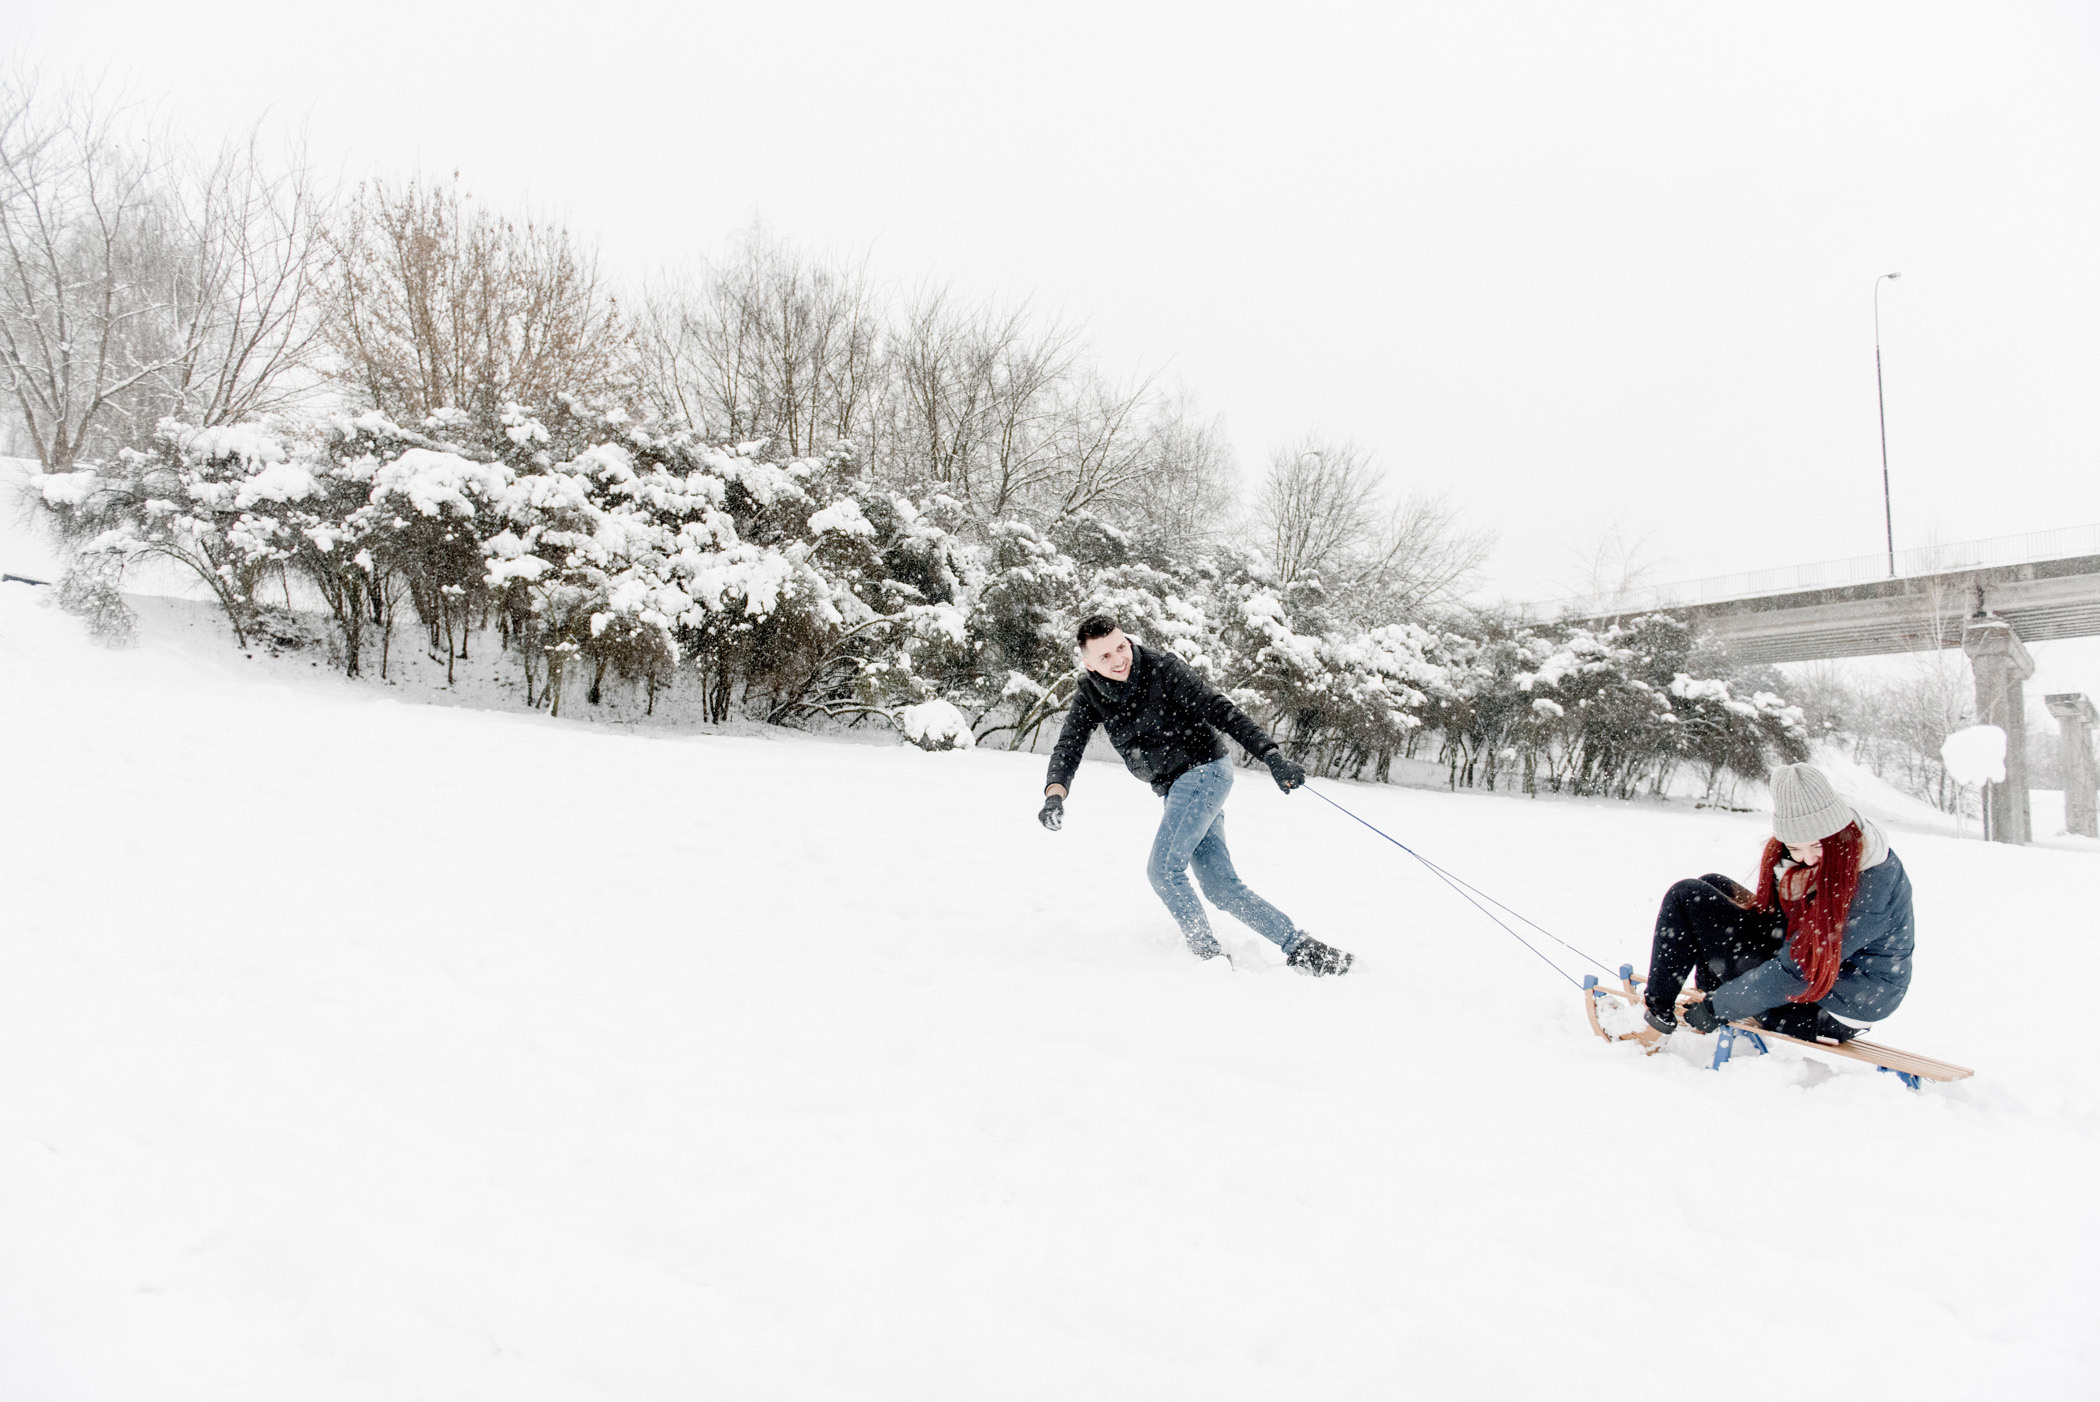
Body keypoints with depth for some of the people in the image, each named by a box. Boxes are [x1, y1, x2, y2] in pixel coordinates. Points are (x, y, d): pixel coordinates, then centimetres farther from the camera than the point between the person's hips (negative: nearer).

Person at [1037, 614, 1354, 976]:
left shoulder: (1161, 668, -15)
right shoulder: (1089, 696, 0)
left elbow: (1221, 710, -18)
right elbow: (1069, 746, -8)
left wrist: (1271, 755, -26)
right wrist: (1055, 794, -29)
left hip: (1203, 772, -7)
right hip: (1177, 788, 7)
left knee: (1163, 868, -17)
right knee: (1222, 888, 2)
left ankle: (1209, 956, -5)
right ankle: (1302, 949, 8)